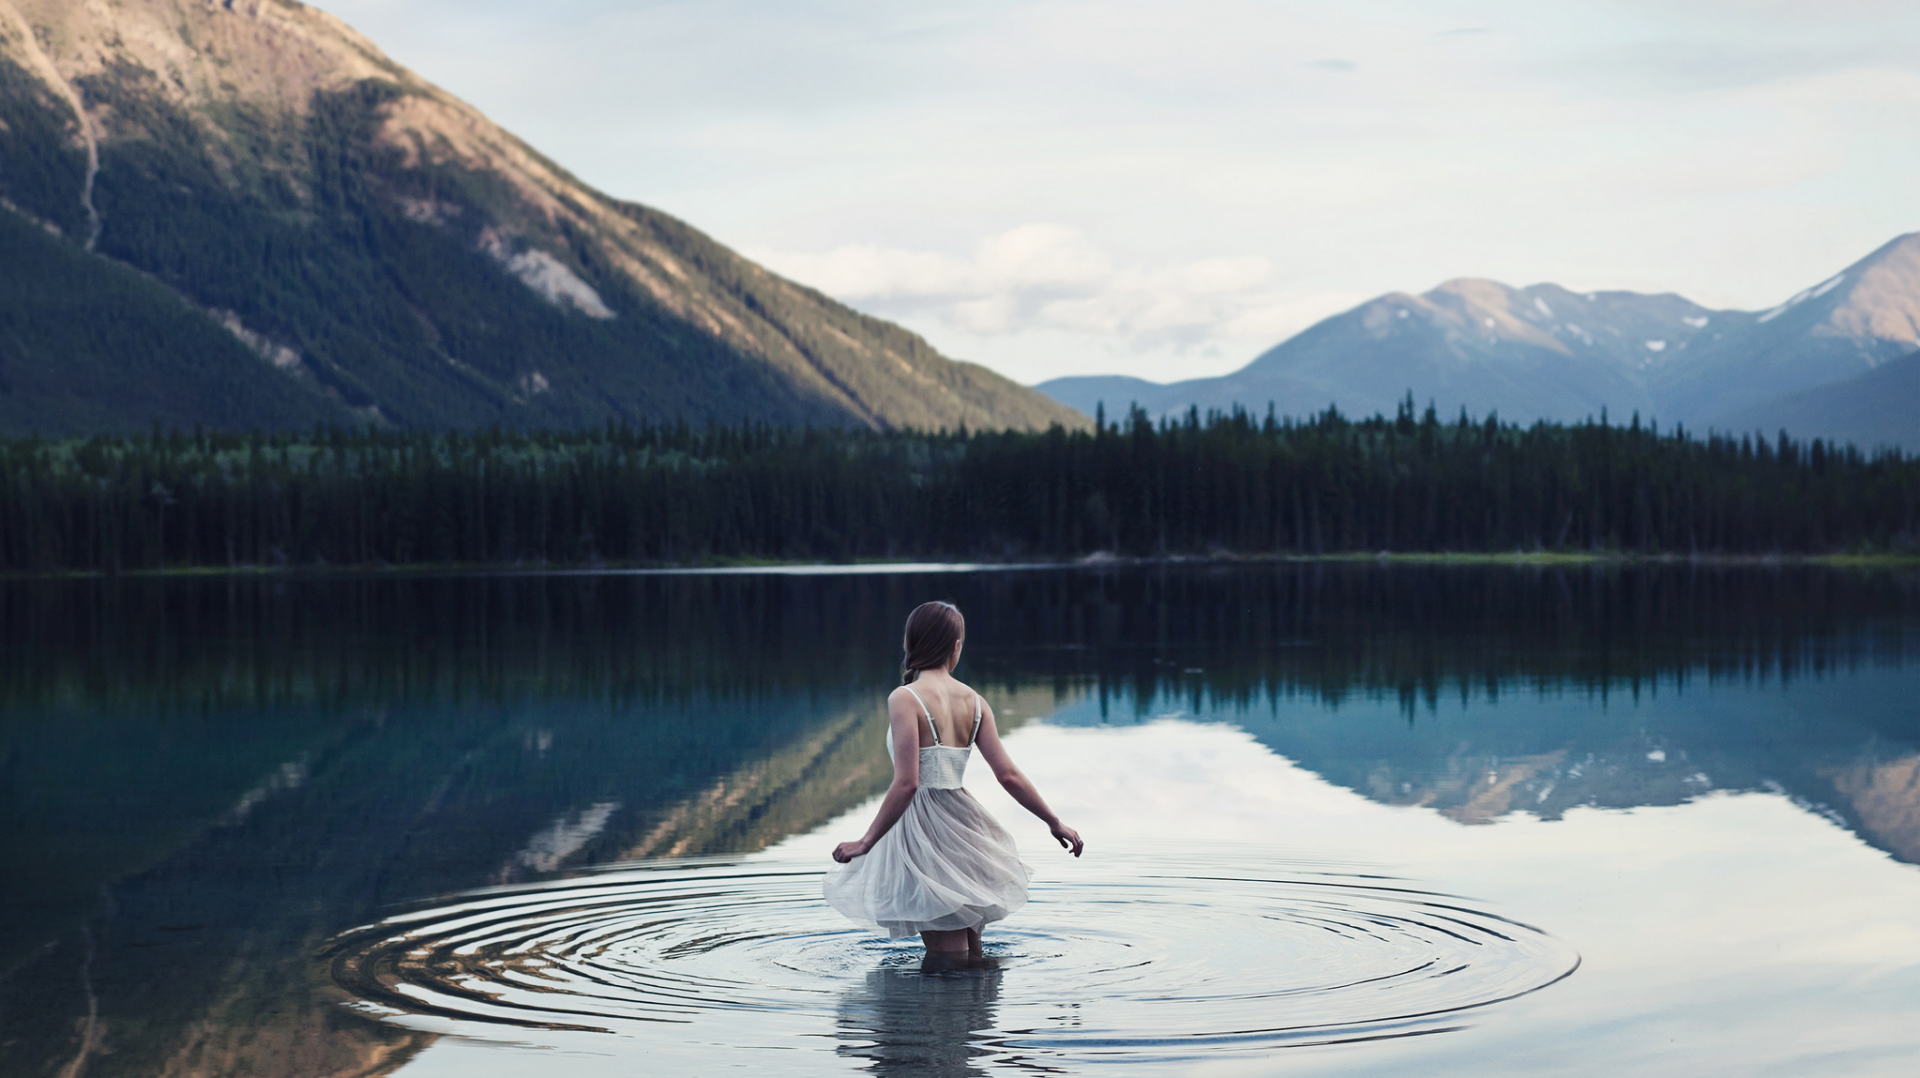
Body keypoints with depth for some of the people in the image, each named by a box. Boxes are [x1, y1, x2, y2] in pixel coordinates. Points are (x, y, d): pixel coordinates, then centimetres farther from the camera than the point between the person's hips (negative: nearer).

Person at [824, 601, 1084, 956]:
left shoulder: (905, 699, -13)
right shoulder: (974, 702, 3)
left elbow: (906, 784, -20)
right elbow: (1009, 775, 2)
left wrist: (866, 842, -16)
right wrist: (1054, 822, 14)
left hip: (923, 831, -6)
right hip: (962, 824, 6)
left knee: (947, 957, 0)